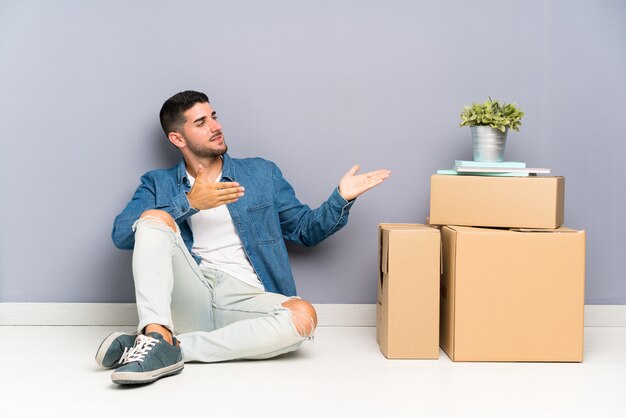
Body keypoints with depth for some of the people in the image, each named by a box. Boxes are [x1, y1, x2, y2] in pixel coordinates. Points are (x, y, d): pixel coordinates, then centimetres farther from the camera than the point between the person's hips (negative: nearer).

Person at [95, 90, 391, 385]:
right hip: (188, 293, -1)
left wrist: (342, 198, 2)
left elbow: (305, 229, 21)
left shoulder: (262, 173, 20)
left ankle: (176, 348, -31)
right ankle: (157, 336, -41)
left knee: (303, 316, -32)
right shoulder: (158, 183, 16)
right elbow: (122, 234, 0)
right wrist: (189, 203, -9)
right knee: (156, 217, -23)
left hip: (244, 299, 1)